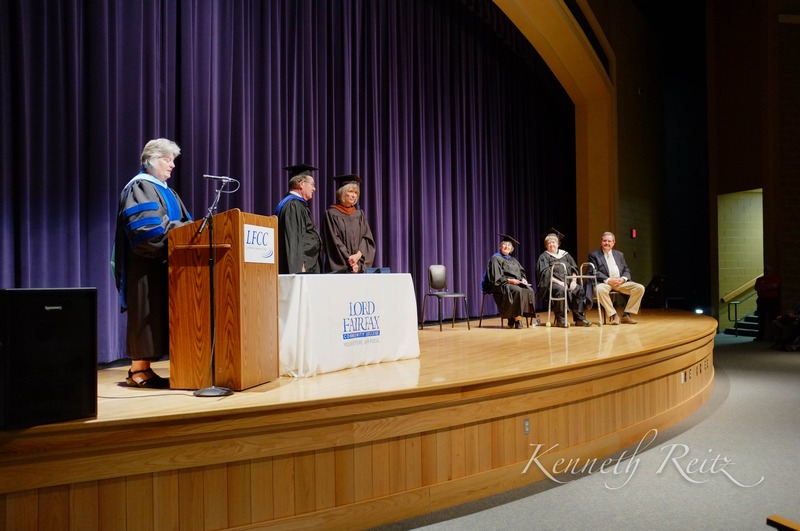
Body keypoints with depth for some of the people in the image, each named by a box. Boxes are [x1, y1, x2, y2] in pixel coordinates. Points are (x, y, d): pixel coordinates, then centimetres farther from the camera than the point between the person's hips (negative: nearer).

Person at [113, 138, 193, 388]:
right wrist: (178, 229, -21)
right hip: (145, 263, -9)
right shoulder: (139, 188, -6)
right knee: (145, 312, -7)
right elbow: (145, 225, -20)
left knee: (158, 313, 6)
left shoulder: (165, 190, 22)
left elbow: (181, 220, 19)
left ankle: (144, 367, 11)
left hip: (161, 262, 9)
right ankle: (138, 370, -1)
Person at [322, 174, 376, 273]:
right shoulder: (331, 214, 1)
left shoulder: (359, 215, 14)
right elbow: (334, 242, -6)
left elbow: (368, 238, 6)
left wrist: (358, 255, -12)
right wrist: (350, 261, -13)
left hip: (360, 266, 4)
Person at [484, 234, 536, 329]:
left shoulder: (513, 260, 25)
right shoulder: (495, 258, 1)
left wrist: (523, 279, -2)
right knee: (518, 291, -36)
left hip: (517, 283, 7)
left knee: (529, 290, -24)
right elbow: (496, 277, -10)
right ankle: (516, 318, -27)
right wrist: (509, 280, -20)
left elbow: (521, 272, 20)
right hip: (502, 285, -7)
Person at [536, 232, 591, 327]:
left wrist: (574, 281, -3)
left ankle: (579, 319, -17)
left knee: (580, 290, -24)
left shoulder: (565, 255, 20)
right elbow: (546, 274, -7)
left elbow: (574, 269, 16)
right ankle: (560, 319, -26)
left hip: (568, 282, 5)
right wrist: (559, 282, -19)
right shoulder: (543, 257, 6)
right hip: (552, 283, -5)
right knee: (561, 290, -36)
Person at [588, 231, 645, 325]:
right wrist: (608, 280, -18)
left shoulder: (620, 255, 22)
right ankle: (613, 315, -25)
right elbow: (594, 272, -4)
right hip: (604, 282, -4)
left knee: (640, 288, -17)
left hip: (620, 282, 5)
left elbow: (626, 271, 17)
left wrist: (623, 279, -7)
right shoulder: (594, 255, 7)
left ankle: (626, 315, -12)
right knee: (600, 289, -39)